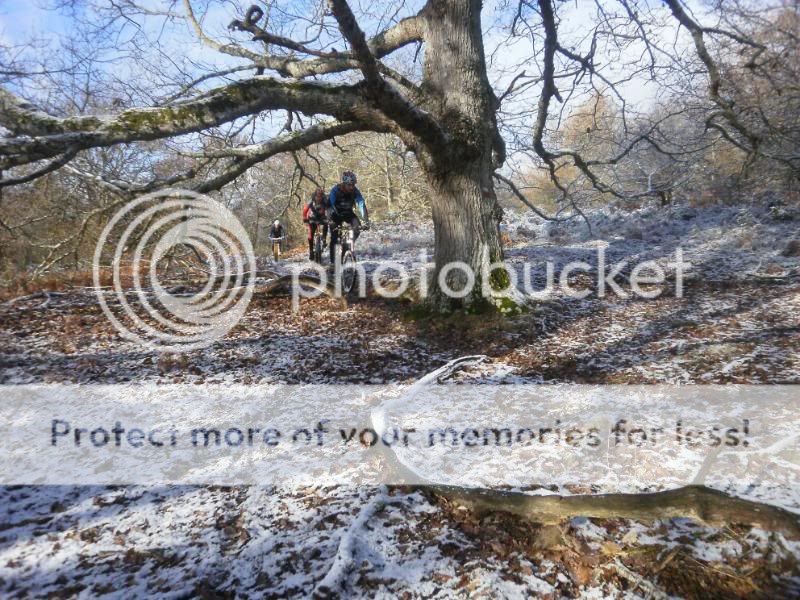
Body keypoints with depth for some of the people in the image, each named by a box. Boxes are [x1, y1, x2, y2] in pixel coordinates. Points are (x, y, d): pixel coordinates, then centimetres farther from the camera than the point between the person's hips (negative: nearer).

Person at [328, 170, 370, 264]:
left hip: (348, 212, 2)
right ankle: (332, 261, 1)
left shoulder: (355, 191, -23)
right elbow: (330, 206, -33)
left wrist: (366, 221, -41)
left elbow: (362, 205, -28)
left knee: (358, 227, -25)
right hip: (336, 213, -2)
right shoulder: (335, 190, -28)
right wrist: (330, 220, -48)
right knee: (334, 238, -10)